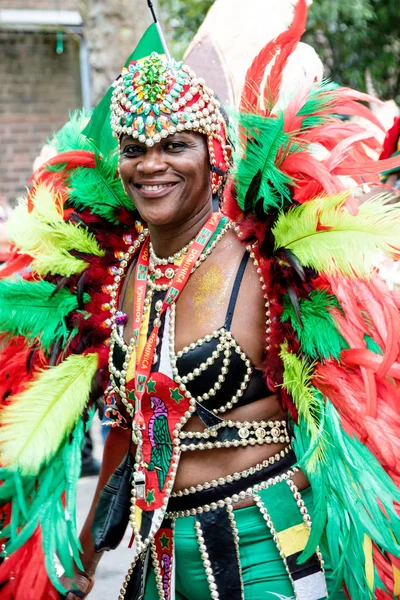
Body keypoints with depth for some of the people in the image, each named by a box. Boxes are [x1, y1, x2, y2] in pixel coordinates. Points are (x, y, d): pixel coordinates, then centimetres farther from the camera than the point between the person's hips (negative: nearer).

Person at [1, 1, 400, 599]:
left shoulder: (270, 263, -12)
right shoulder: (109, 268, 4)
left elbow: (336, 408, -8)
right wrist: (88, 540, 19)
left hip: (266, 547, -5)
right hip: (160, 548, 5)